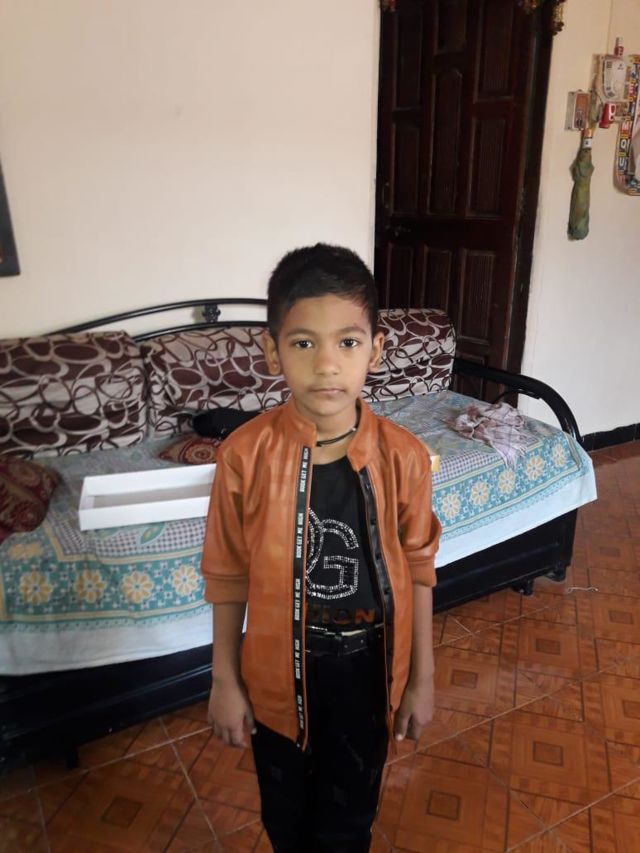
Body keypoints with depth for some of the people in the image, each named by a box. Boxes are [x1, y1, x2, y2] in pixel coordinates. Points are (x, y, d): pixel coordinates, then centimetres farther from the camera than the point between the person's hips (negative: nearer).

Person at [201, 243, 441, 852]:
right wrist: (225, 681, -1)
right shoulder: (244, 455, -20)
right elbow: (227, 575, -8)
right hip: (277, 669, 0)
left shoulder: (402, 456, -18)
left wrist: (421, 678, 1)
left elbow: (418, 570, -6)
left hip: (366, 667, 0)